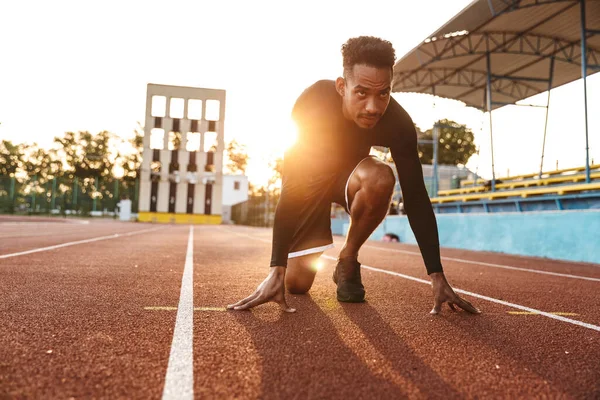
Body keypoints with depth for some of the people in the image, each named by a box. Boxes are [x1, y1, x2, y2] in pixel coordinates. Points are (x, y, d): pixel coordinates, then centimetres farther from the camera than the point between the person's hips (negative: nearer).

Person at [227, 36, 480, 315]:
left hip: (349, 171, 2)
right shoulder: (314, 102, -35)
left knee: (380, 179, -37)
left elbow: (415, 197, -26)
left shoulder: (397, 122, -29)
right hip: (309, 175, -1)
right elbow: (291, 187, -37)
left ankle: (347, 262, -12)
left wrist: (437, 276, -31)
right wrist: (277, 270, -42)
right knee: (296, 283, -10)